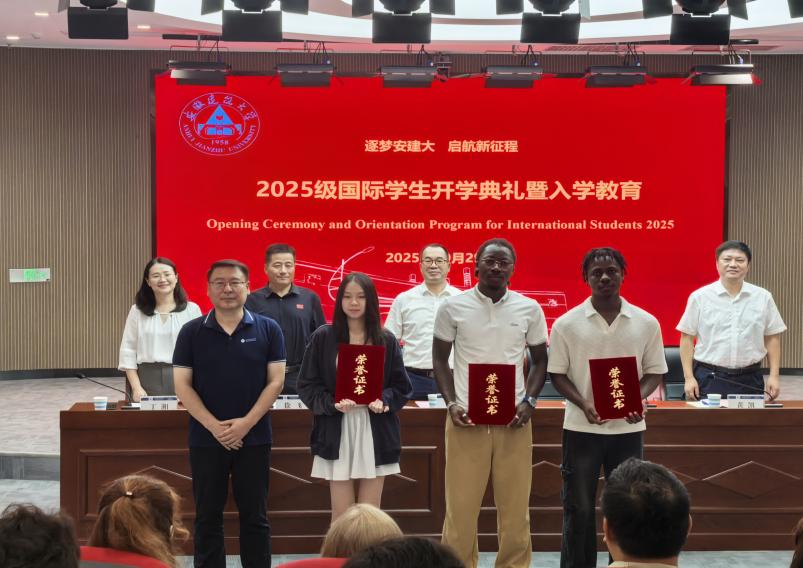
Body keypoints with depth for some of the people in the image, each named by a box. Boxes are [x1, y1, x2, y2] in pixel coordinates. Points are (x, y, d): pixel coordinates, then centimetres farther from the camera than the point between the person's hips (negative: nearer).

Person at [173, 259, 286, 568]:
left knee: (255, 516, 6)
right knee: (207, 517, 7)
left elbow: (275, 381, -2)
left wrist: (246, 423, -13)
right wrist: (214, 426, -13)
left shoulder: (268, 329, 1)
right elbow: (182, 385, -2)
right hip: (206, 439, 1)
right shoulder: (192, 332, 2)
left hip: (254, 438, 0)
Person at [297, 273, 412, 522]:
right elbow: (307, 385, 1)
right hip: (337, 434, -1)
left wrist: (384, 401, -12)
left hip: (376, 434, 1)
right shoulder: (323, 337, 0)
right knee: (342, 517, 1)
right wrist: (332, 403, -16)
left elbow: (402, 386, 8)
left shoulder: (386, 340, 5)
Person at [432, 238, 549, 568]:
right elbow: (440, 358, 8)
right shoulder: (453, 307, 1)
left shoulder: (530, 309, 4)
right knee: (461, 506, 2)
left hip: (513, 420, 1)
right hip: (466, 418, -1)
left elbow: (540, 360, 13)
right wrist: (451, 403, -4)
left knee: (515, 507, 5)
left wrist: (529, 401, -2)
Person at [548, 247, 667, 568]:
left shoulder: (646, 323, 1)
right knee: (578, 509, 4)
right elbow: (557, 374, 0)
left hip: (628, 428, 1)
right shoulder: (567, 324, -3)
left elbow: (654, 371, 7)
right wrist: (583, 404, -16)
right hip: (582, 428, -1)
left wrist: (639, 400, -13)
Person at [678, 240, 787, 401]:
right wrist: (689, 377, -4)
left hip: (749, 380, 2)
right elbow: (687, 338, 1)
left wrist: (774, 376, 3)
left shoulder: (763, 297, 5)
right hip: (709, 379, -1)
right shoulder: (699, 297, 0)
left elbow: (772, 338, 9)